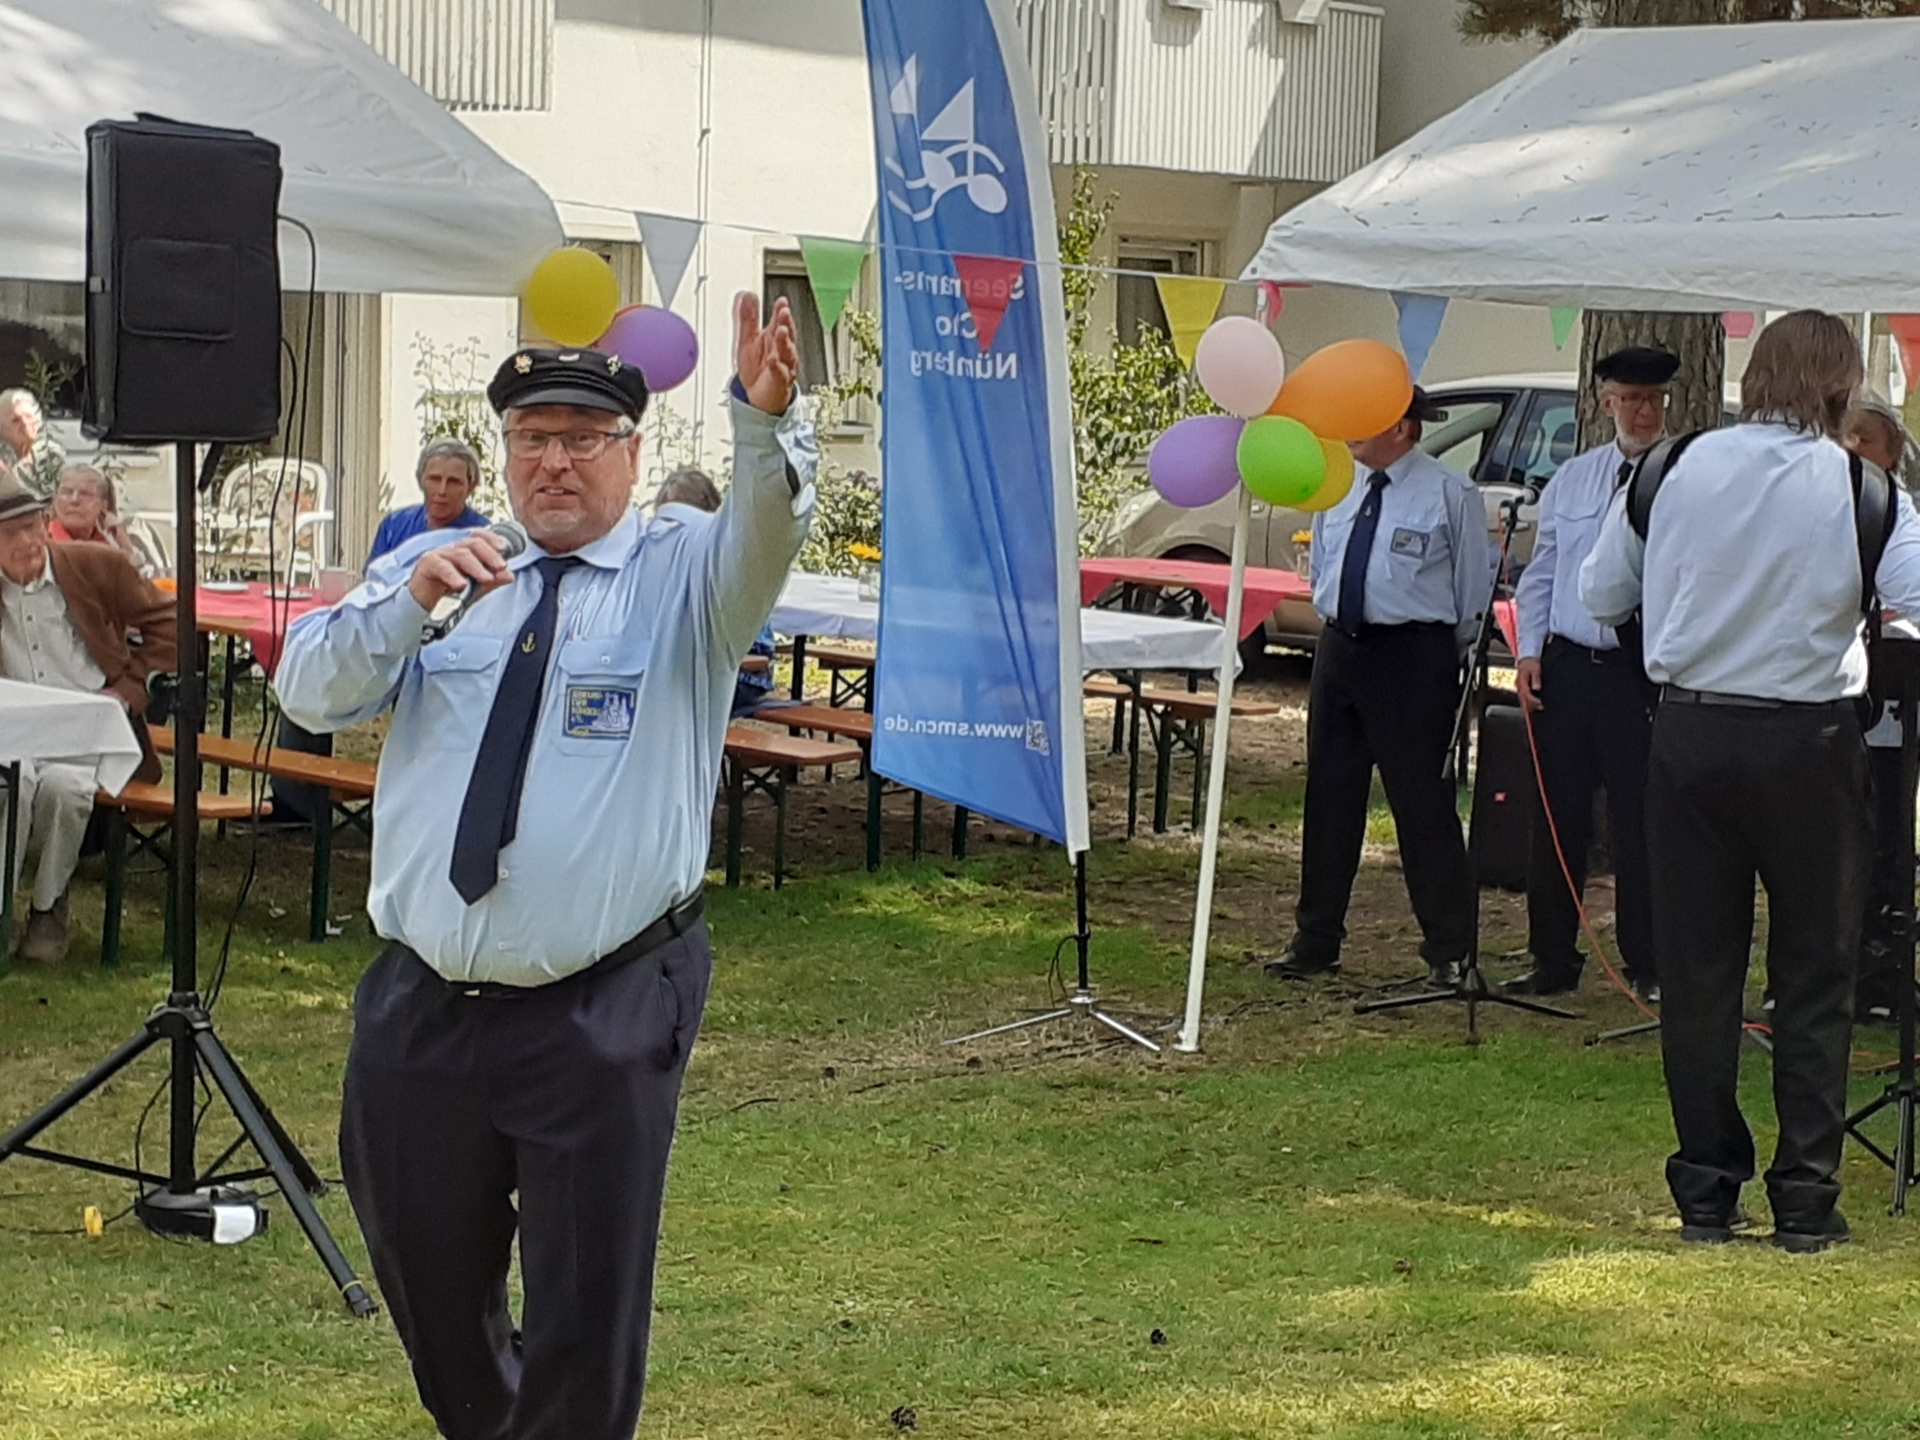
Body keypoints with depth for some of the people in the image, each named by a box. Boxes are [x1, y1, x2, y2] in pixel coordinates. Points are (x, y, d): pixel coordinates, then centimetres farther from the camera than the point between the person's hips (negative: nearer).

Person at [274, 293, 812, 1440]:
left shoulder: (682, 576, 0)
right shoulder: (439, 573, 11)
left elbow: (766, 531, -23)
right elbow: (311, 692, 1)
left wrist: (767, 418, -44)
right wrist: (410, 594, -17)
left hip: (602, 1019, -4)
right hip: (420, 1006, 4)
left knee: (587, 1317, -1)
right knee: (428, 1279, 20)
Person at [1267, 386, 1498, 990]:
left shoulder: (1450, 493, -6)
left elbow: (1474, 584, 0)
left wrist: (1442, 656, 4)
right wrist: (1341, 624, 15)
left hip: (1414, 656, -6)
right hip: (1339, 648, 6)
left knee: (1421, 802, -4)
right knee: (1329, 797, 9)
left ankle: (1449, 950, 5)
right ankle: (1315, 941, 19)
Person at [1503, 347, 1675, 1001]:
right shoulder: (1571, 480, 12)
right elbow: (1541, 573, 16)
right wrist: (1529, 649, 5)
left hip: (1645, 671, -4)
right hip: (1567, 664, 4)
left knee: (1638, 823, 0)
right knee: (1557, 818, 9)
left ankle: (1648, 966, 11)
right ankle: (1552, 960, 19)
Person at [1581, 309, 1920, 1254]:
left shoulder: (1674, 470, -1)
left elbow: (1602, 596, 8)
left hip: (1690, 733, 2)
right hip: (1806, 741, -2)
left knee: (1696, 971, 9)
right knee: (1812, 979, 8)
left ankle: (1705, 1195, 14)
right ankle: (1805, 1201, 8)